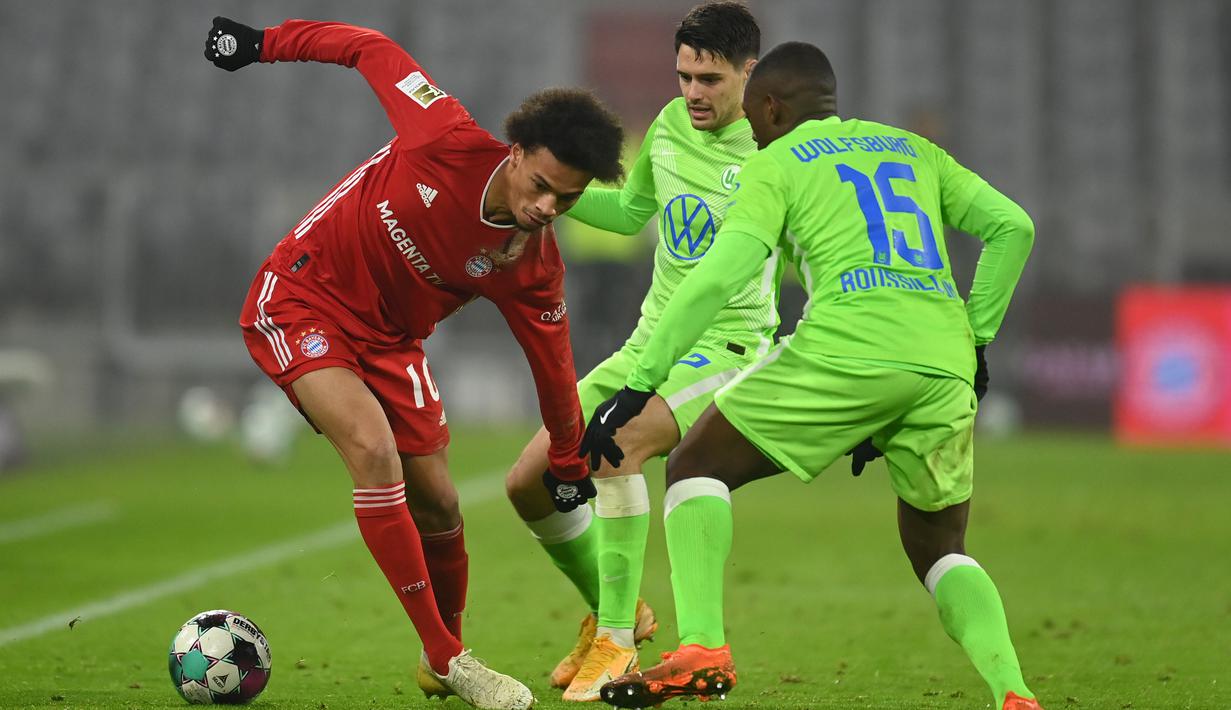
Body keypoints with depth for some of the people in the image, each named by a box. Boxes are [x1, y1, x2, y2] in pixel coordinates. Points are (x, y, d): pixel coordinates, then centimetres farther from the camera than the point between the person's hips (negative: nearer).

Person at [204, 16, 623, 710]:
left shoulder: (533, 269, -14)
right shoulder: (449, 143, -27)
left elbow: (552, 362, 1)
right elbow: (373, 50, -13)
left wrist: (571, 462, 10)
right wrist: (264, 42, -7)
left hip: (390, 340, 5)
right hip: (301, 301, -5)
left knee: (437, 504, 3)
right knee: (375, 452, -24)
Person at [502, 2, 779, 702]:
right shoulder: (670, 126, 6)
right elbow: (632, 211, 23)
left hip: (727, 348, -7)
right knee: (530, 480, 0)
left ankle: (615, 642, -22)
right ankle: (615, 609, 25)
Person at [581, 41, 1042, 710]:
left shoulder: (776, 164, 13)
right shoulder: (911, 149, 28)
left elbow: (717, 279, 0)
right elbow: (1012, 227, 19)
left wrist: (638, 387, -1)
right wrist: (976, 341, 23)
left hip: (847, 350, -5)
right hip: (945, 366, 5)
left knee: (696, 467, 12)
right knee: (940, 551, 21)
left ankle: (701, 649, -7)